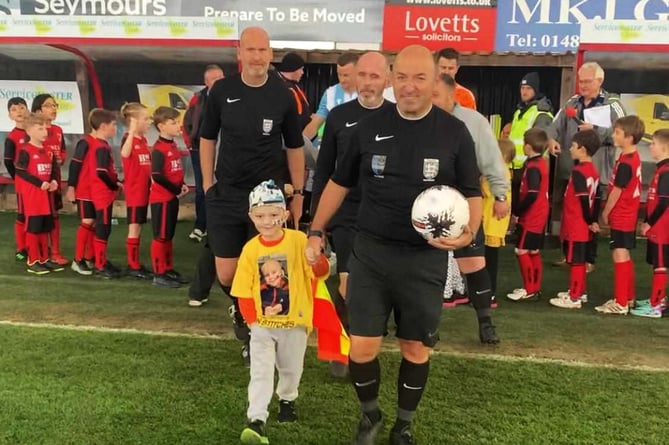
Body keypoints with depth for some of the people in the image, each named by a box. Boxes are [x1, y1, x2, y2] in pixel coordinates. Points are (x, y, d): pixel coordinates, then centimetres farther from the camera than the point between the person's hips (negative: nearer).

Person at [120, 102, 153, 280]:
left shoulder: (144, 140, 11)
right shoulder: (128, 139, -14)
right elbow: (124, 154, -39)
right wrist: (132, 130, -43)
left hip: (144, 190, 8)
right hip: (134, 191, -8)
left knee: (138, 228, 13)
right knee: (134, 228, -2)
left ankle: (136, 264, 20)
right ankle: (132, 266, 6)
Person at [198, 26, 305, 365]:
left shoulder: (283, 96, -3)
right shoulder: (222, 90, -1)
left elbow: (294, 147, 5)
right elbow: (207, 137, 9)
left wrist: (298, 193, 3)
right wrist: (208, 184, 3)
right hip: (226, 195, 1)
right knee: (226, 275, 5)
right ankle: (240, 309, 38)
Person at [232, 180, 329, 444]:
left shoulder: (298, 240, -13)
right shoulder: (250, 249, -6)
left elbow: (321, 272, -18)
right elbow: (244, 291, -1)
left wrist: (317, 260, -39)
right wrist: (252, 319, -9)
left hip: (294, 322, 0)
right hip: (262, 324, 0)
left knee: (292, 369, 18)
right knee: (260, 372, -4)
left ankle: (287, 400, 46)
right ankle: (256, 422, -3)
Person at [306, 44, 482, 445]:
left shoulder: (454, 133, -3)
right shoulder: (369, 127, 1)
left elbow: (472, 193, 2)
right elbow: (340, 182, 11)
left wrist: (468, 232, -18)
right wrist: (316, 231, 8)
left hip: (426, 259, 0)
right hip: (370, 253, 1)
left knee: (416, 348, 10)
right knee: (362, 347, 1)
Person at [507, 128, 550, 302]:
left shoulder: (533, 167, -19)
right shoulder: (542, 163, 9)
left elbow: (531, 195, -25)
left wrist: (517, 211, -14)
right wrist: (520, 210, 9)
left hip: (531, 217, -9)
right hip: (539, 216, 9)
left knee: (522, 251, -3)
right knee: (534, 252, 15)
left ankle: (529, 289, 2)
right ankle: (535, 288, 22)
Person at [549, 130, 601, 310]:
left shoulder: (578, 172, -19)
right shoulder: (593, 171, 8)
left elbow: (584, 199, -23)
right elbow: (596, 198, 10)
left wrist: (589, 220, -12)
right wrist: (593, 220, 11)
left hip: (575, 226, -9)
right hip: (584, 226, 9)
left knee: (575, 260, -2)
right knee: (579, 260, 18)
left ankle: (574, 298, 5)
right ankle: (580, 292, 30)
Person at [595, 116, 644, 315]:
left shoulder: (625, 162, -21)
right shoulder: (634, 158, 8)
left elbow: (616, 191, -18)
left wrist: (605, 213, -6)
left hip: (621, 217, -10)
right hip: (628, 216, 10)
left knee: (620, 255, -5)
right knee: (625, 256, 17)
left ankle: (620, 303, -1)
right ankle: (628, 297, 28)